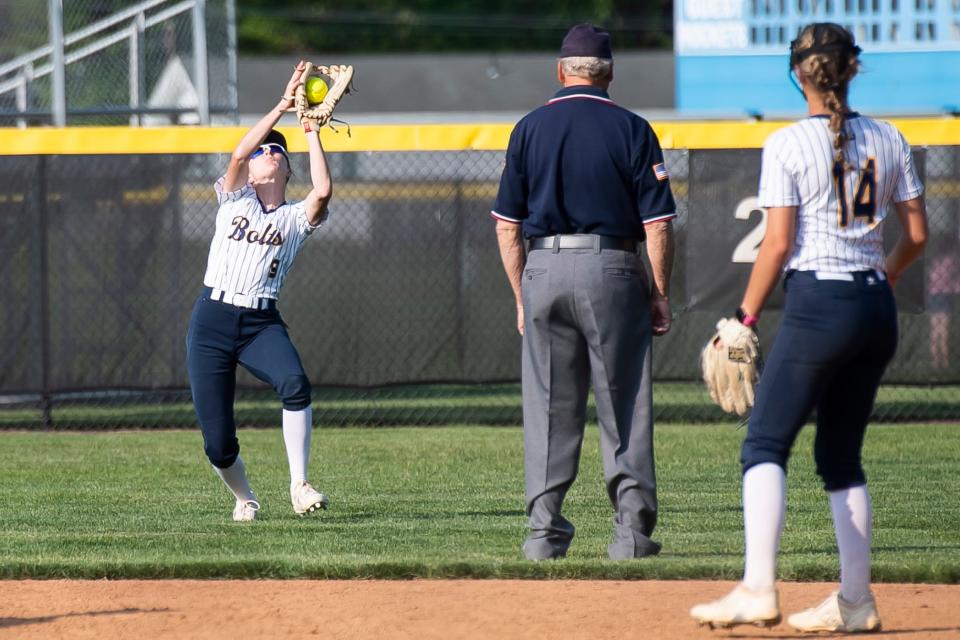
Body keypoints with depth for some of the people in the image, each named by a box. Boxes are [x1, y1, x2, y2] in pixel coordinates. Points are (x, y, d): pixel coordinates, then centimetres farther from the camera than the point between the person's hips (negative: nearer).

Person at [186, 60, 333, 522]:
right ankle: (244, 498, 26)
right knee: (218, 443, -5)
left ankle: (299, 485, -24)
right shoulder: (234, 198, 11)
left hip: (262, 323, 0)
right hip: (212, 320, 0)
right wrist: (282, 106, -9)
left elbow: (323, 192, -11)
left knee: (295, 383, -33)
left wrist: (311, 132, -3)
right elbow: (238, 153, -8)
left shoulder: (296, 218, 10)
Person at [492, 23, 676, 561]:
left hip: (543, 270, 2)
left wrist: (522, 297, 13)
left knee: (549, 408, 6)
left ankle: (545, 531, 4)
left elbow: (508, 224, 6)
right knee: (624, 407, 3)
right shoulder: (631, 129, 0)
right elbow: (657, 223, -4)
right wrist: (660, 294, 3)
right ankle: (633, 530, -1)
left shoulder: (530, 129, 6)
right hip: (612, 271, -2)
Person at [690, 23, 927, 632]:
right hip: (877, 309, 6)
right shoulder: (889, 141, 7)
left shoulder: (788, 144, -8)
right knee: (842, 455, 14)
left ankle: (758, 589, -19)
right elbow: (917, 232, 11)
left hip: (818, 306, -6)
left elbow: (778, 244, -10)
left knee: (765, 445, -4)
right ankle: (856, 601, 11)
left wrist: (747, 317, -2)